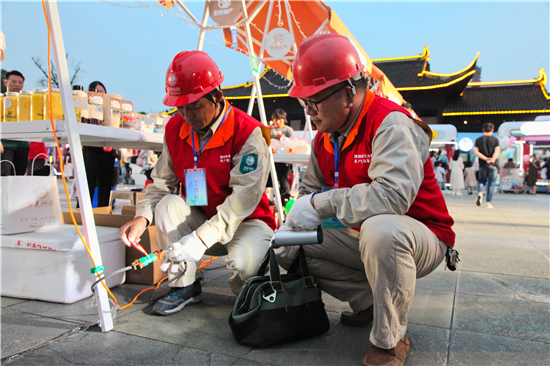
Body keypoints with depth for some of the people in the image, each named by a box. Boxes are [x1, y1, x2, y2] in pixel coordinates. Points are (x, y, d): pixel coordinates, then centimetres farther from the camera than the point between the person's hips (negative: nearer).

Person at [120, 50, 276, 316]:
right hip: (199, 218, 5)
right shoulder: (175, 128, -1)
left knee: (242, 263, -33)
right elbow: (161, 182, 1)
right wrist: (142, 217, -19)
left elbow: (244, 196, -27)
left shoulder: (248, 132, -20)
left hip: (247, 221, -5)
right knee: (169, 204, -23)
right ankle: (185, 286, -7)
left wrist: (201, 238, -34)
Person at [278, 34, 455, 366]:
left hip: (421, 238, -7)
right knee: (296, 247, -1)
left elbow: (392, 195, -38)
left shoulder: (390, 123, -24)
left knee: (380, 229, -40)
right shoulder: (325, 137, 3)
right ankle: (369, 302, 11)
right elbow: (310, 192, 7)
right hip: (362, 238, 8)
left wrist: (321, 203, -29)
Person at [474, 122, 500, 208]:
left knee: (481, 181, 14)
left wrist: (486, 159, -13)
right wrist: (492, 160, -25)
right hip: (493, 166, -1)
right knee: (491, 183, 6)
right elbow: (497, 151, -13)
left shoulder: (478, 140, 5)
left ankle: (480, 193, -16)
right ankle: (488, 202, 4)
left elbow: (476, 152, -6)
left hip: (482, 165, 1)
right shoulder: (495, 139, 2)